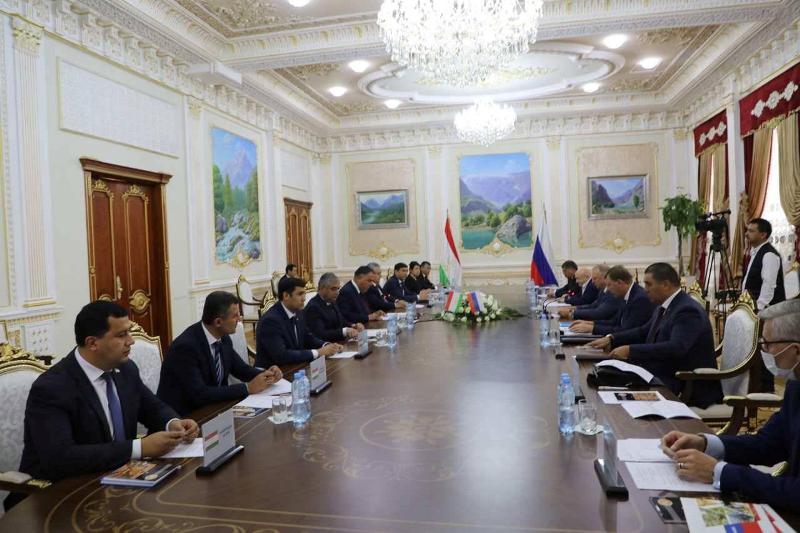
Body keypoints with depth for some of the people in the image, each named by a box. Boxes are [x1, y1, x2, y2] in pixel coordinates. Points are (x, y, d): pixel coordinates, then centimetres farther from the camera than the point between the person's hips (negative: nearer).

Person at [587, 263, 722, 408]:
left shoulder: (688, 310, -20)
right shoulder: (664, 306, 8)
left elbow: (676, 348, -32)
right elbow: (644, 331, 19)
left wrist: (631, 350, -31)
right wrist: (611, 338, 5)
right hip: (667, 375, 8)